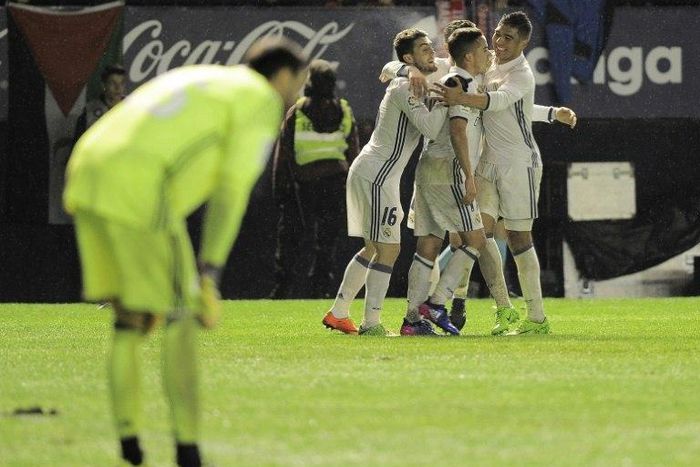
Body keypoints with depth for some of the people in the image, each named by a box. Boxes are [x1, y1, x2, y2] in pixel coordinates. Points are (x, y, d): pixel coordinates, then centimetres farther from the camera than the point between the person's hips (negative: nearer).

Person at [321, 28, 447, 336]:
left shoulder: (406, 84, 16)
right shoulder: (405, 87, -14)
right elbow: (431, 128, -24)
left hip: (366, 172, 11)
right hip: (377, 175, -11)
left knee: (373, 248, 17)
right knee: (389, 250, -10)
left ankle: (338, 314, 21)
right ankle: (371, 324, -11)